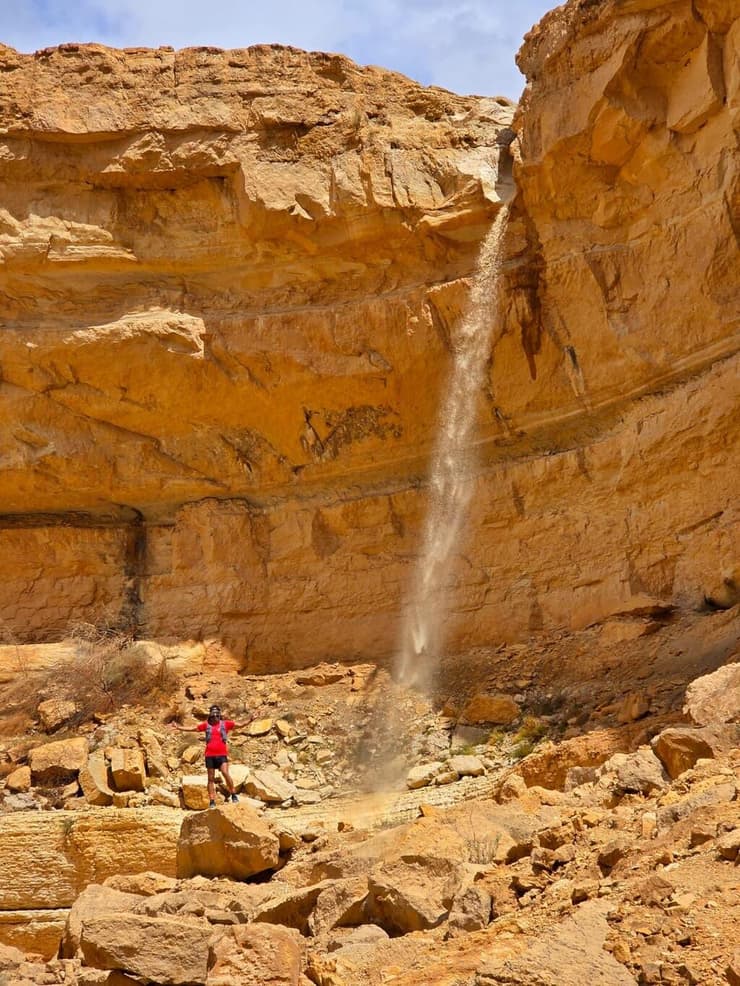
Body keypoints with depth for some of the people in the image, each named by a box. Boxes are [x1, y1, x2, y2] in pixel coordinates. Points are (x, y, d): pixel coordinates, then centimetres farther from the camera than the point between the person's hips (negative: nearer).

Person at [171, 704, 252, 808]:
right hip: (209, 755, 2)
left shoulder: (225, 724, 6)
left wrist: (249, 721, -11)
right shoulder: (206, 725, 10)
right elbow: (192, 728, 17)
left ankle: (233, 794, 0)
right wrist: (179, 727, 14)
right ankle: (212, 801, 11)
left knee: (225, 773, -19)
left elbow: (240, 725, 4)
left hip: (222, 754, -2)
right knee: (211, 779, 5)